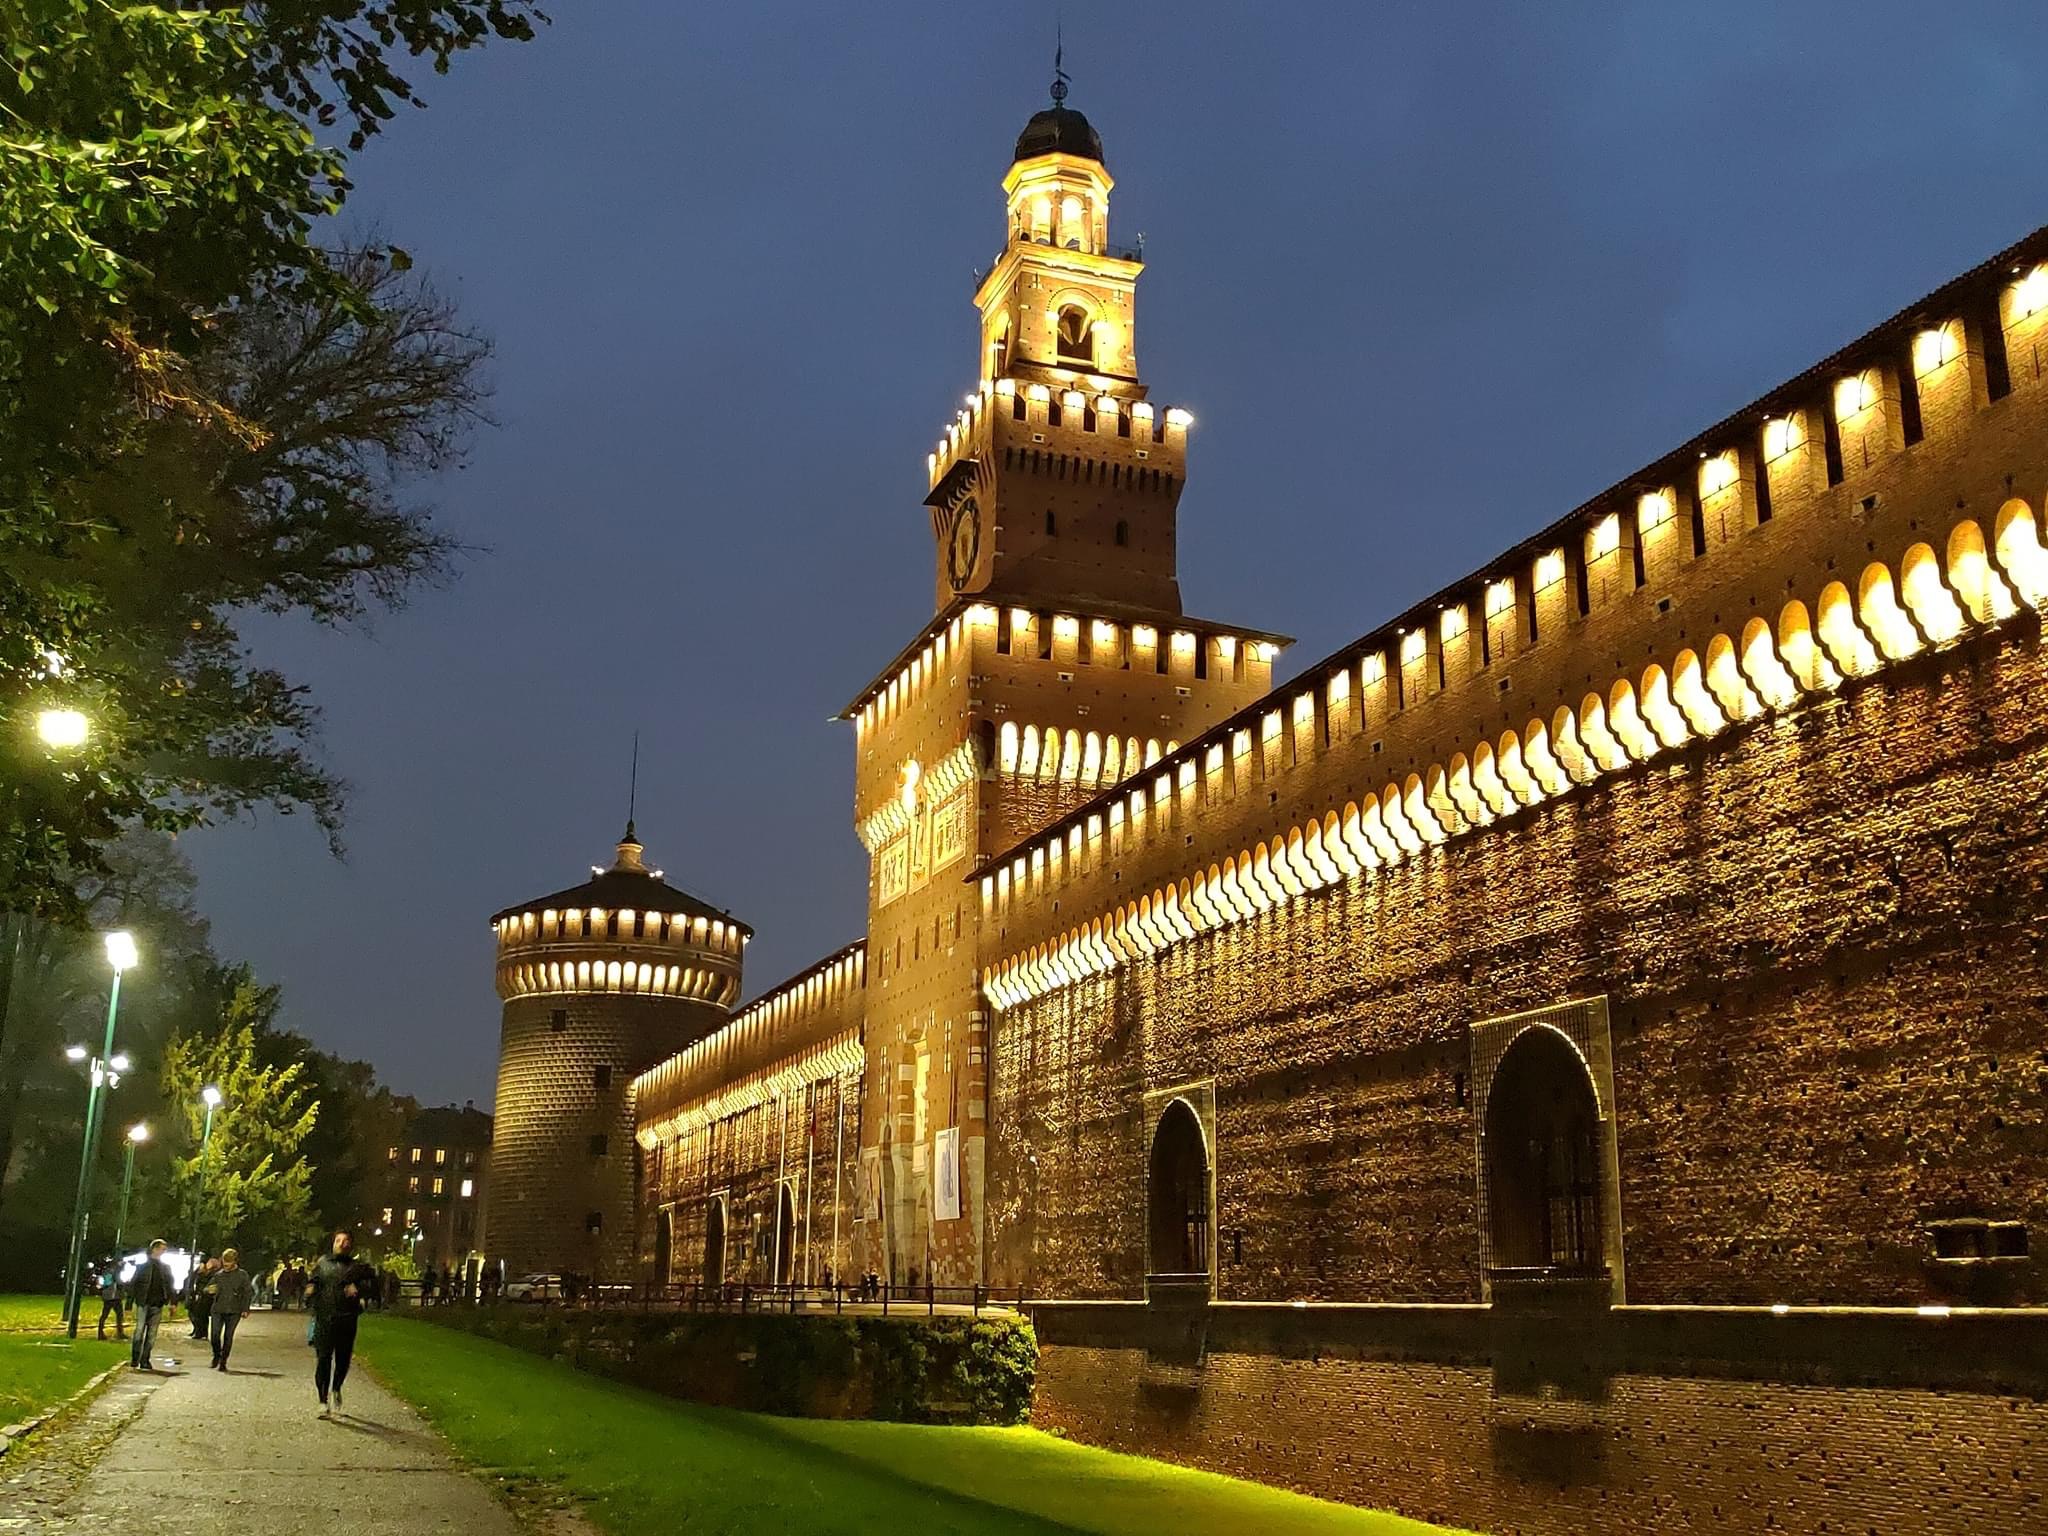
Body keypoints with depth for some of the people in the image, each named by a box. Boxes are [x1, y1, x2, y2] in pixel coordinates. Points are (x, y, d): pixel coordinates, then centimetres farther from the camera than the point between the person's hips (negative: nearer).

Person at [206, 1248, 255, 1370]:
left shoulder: (242, 1275, 2)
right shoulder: (218, 1274, 8)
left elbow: (248, 1292, 3)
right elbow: (207, 1289, 12)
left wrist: (245, 1309, -4)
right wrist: (209, 1290, -13)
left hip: (233, 1311, -2)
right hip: (217, 1310, 2)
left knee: (228, 1336, 0)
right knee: (214, 1334, -7)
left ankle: (223, 1361, 10)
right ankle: (216, 1355, 19)